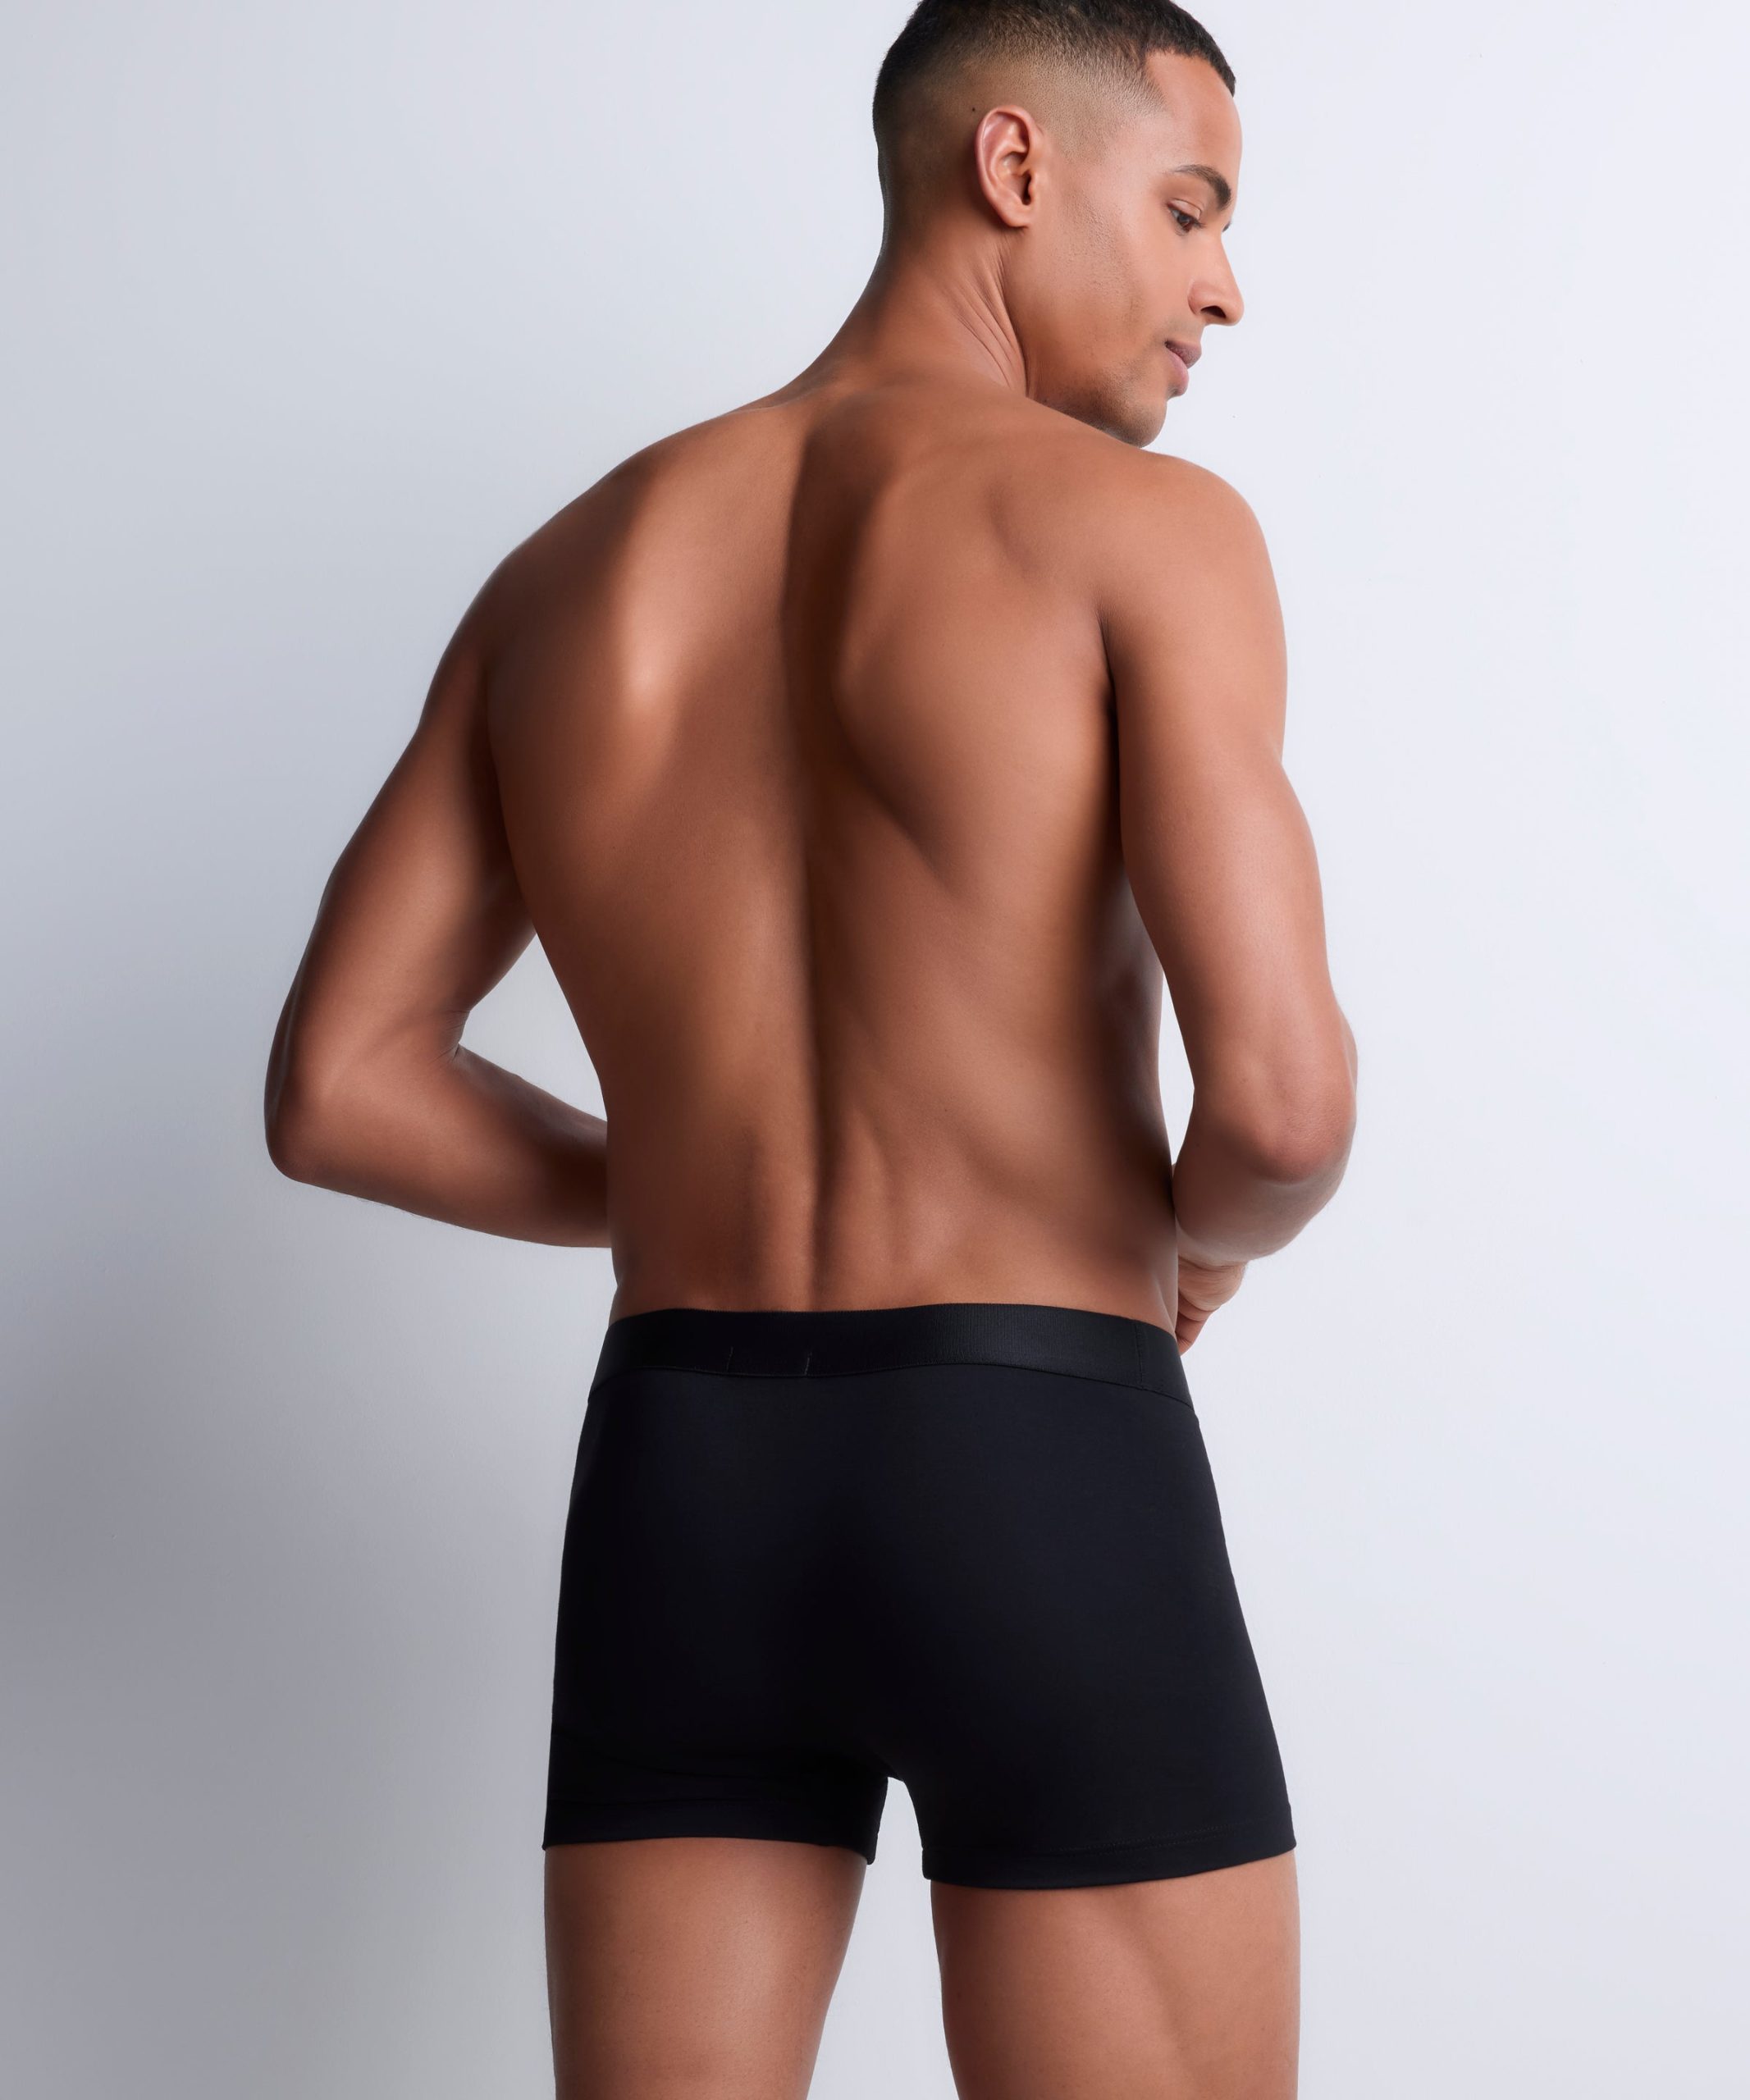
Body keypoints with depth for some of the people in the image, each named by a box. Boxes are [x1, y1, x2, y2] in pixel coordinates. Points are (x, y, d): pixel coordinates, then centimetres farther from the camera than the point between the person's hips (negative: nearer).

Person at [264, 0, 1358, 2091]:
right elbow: (1280, 1090, -16)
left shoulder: (565, 569, 13)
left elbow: (334, 1090, 10)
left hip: (679, 1501, 5)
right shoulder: (1143, 523, -5)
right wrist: (1207, 1233, 9)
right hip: (1043, 1512, -5)